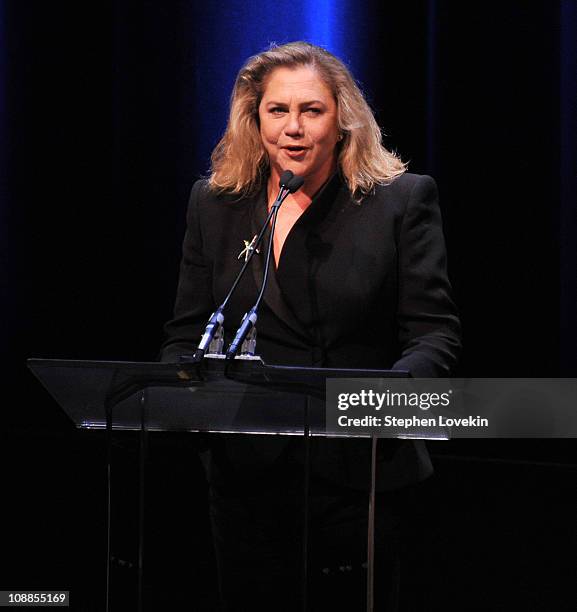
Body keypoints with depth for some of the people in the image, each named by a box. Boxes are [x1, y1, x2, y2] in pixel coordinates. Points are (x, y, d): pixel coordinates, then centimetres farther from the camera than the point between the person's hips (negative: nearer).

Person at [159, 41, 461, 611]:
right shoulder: (214, 204, 9)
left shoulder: (403, 201, -1)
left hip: (357, 473, -3)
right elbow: (187, 334, 12)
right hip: (247, 475, 3)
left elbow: (435, 333, -5)